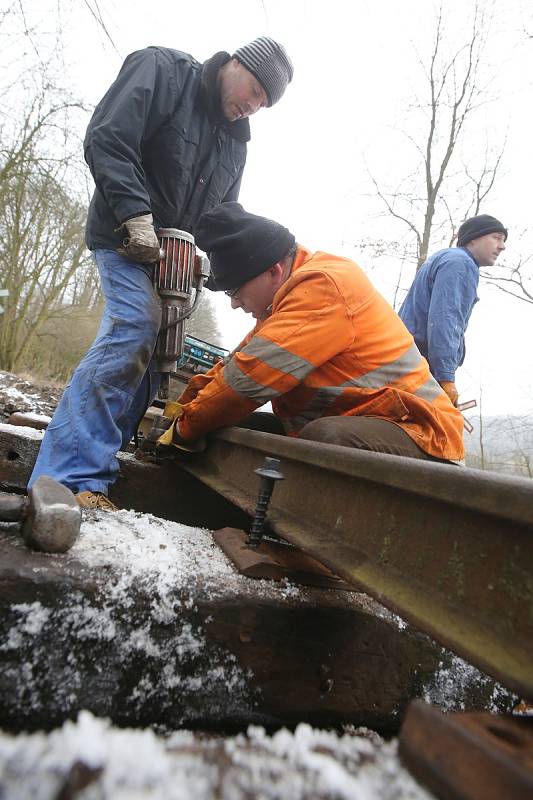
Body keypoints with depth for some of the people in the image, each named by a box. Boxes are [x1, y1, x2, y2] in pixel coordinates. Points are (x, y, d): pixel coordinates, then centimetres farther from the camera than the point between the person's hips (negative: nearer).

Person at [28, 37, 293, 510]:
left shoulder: (236, 139, 16)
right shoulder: (161, 70, -4)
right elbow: (106, 141, -16)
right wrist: (139, 218, -24)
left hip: (178, 255, 8)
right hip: (127, 239, -8)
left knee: (157, 348, 1)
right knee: (133, 328, -27)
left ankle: (97, 454, 10)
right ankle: (70, 475, -25)